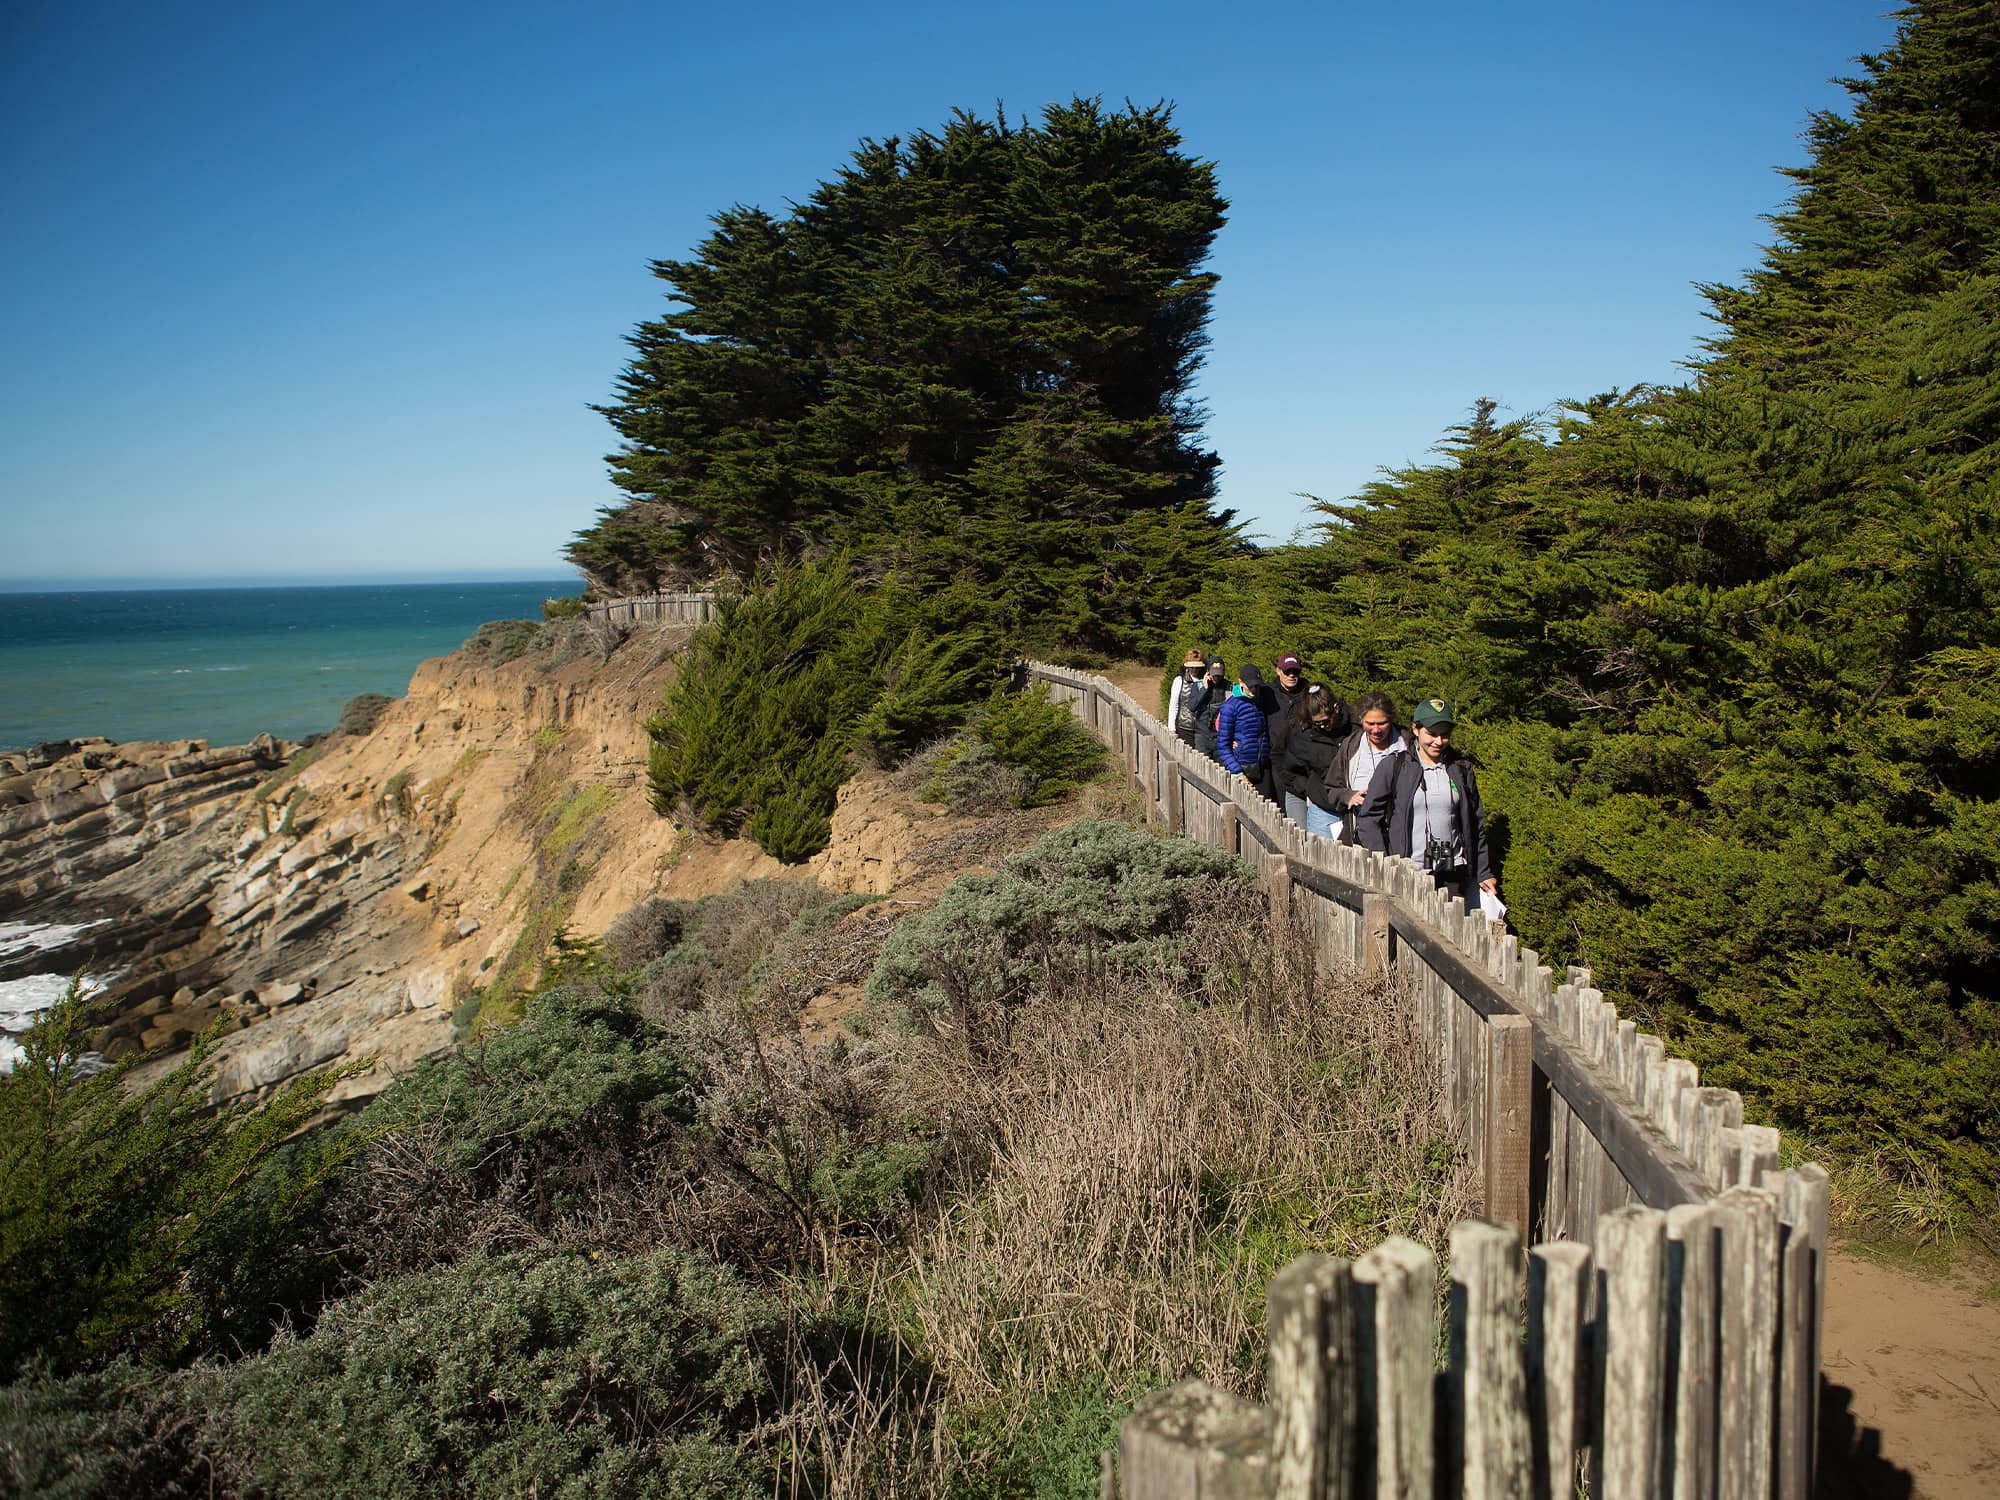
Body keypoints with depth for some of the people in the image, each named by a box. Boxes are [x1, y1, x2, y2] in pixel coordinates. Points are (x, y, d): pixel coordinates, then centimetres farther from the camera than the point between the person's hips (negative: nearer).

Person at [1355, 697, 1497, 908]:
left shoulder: (1461, 770, 11)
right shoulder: (1393, 767, 1)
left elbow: (1476, 825, 17)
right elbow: (1367, 818, 1)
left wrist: (1484, 873, 16)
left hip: (1452, 875, 3)